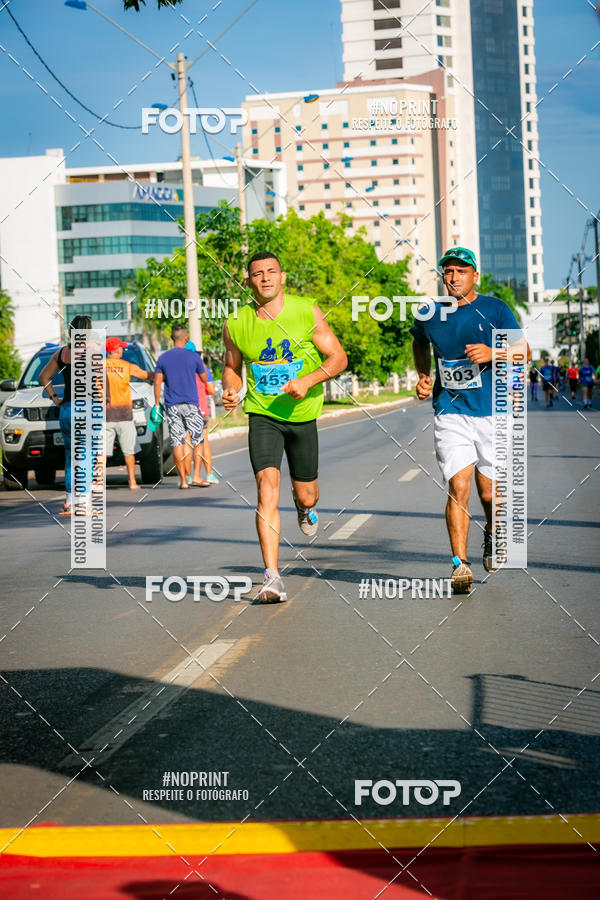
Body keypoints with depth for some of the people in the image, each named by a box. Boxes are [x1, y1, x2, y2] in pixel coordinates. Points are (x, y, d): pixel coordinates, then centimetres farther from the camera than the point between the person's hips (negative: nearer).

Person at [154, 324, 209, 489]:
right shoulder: (194, 357, -3)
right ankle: (196, 476, -3)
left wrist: (157, 403, 11)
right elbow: (204, 378, 11)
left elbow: (157, 382, 2)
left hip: (172, 406, 2)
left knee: (177, 443, 2)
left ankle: (183, 480, 1)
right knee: (198, 440, 7)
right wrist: (203, 367, 30)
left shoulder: (163, 358, 2)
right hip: (191, 404, -2)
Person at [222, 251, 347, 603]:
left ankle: (306, 508, 53)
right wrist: (231, 390, -8)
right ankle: (272, 578, -20)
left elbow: (338, 358, -2)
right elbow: (232, 367, 13)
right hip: (262, 415, -1)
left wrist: (308, 380, -19)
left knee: (306, 496, 11)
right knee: (268, 487, -19)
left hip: (303, 414, 1)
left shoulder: (307, 313, -7)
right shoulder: (236, 325, -3)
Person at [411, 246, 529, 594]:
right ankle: (461, 564, -9)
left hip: (492, 412, 0)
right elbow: (420, 343, 27)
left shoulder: (495, 310, -1)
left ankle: (492, 533, 37)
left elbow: (524, 352, 0)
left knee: (489, 491, 4)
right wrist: (423, 376, 12)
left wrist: (492, 353, -18)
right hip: (451, 412, 1)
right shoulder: (430, 314, 5)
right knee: (458, 487, -13)